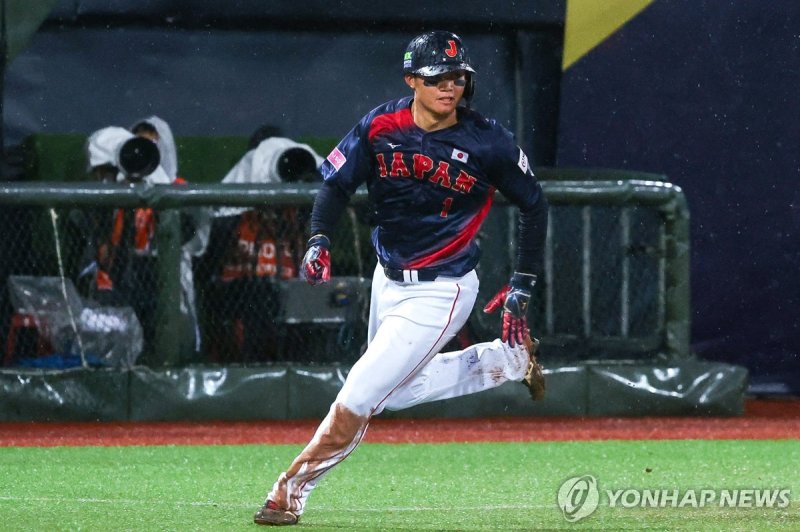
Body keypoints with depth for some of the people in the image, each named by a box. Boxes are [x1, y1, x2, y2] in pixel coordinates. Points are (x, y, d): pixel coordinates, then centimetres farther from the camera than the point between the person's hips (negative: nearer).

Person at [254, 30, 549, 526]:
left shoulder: (488, 142, -15)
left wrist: (523, 285, -1)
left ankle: (291, 493, 0)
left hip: (440, 293, -6)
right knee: (397, 392, 23)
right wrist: (319, 238, -21)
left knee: (359, 395, -12)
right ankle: (509, 360, 37)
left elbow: (534, 204, -2)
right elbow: (338, 183, -2)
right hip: (389, 281, 6)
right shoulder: (380, 127, -9)